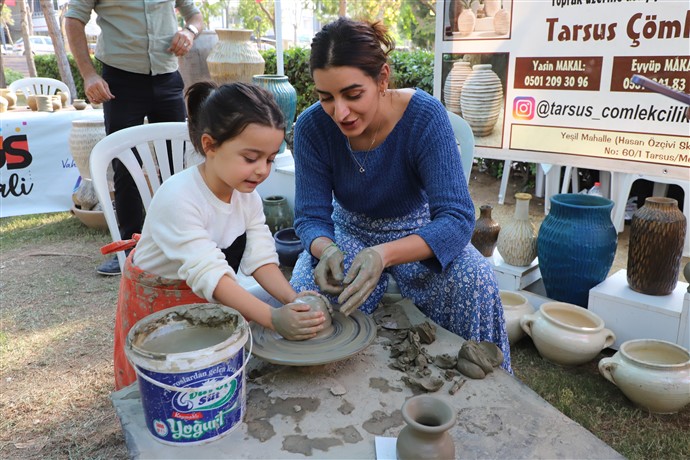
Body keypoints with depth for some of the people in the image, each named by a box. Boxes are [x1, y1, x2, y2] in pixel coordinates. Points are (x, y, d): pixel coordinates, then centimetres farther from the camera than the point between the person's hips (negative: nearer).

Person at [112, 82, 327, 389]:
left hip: (211, 296, 6)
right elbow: (208, 273, -38)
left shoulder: (246, 194, -10)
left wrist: (291, 299, -33)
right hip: (155, 299, -5)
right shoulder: (177, 199, -33)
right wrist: (273, 318, -45)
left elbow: (260, 257, -16)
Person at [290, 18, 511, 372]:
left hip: (418, 233, -1)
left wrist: (384, 255, -47)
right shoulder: (312, 127, -18)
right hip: (349, 232, 2)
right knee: (307, 293, -28)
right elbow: (310, 217, -14)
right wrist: (327, 250, -39)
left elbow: (457, 217, -29)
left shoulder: (425, 116, -25)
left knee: (475, 283, -29)